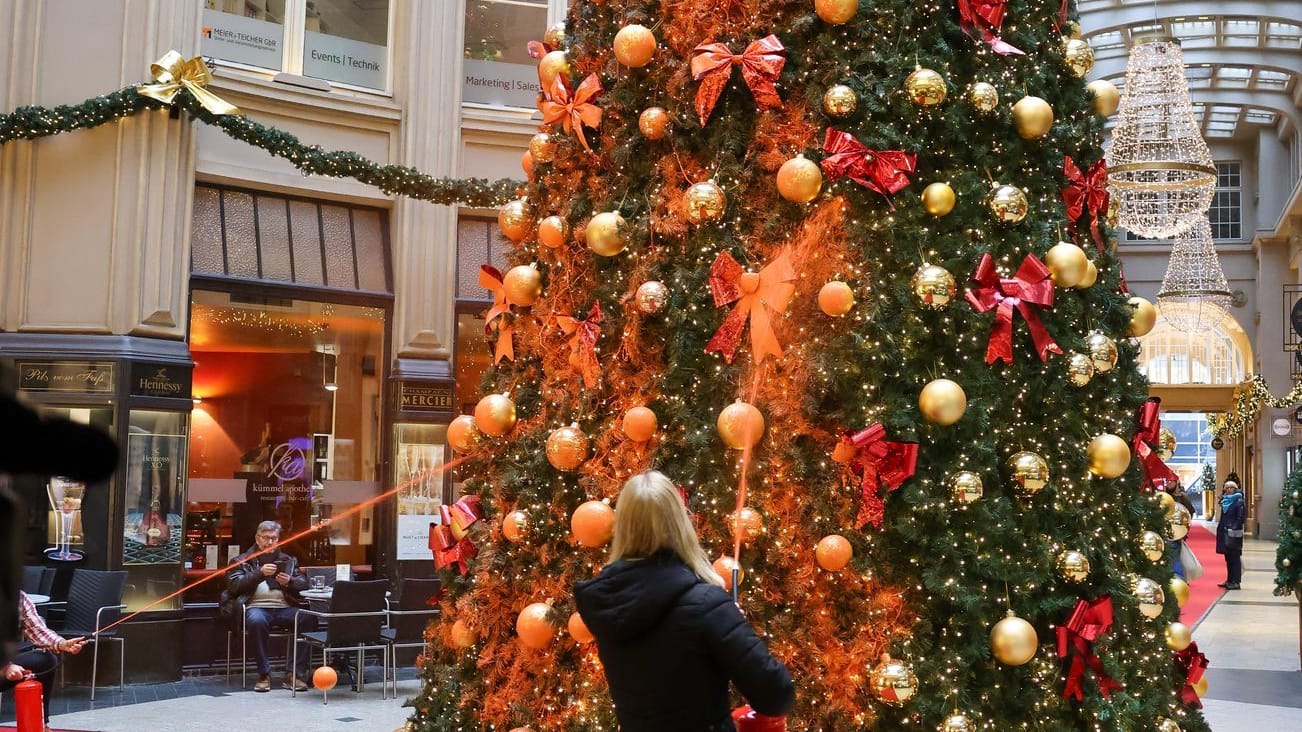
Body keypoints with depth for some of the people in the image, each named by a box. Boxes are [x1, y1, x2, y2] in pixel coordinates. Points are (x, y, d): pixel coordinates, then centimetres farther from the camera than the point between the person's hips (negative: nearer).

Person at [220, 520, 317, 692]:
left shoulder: (289, 561, 26)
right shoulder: (242, 561, 18)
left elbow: (304, 583, 17)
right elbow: (234, 585, 2)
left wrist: (290, 581, -6)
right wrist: (260, 573, -12)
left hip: (284, 608, 3)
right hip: (256, 607, -2)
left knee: (309, 619, -28)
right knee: (256, 621, -40)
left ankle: (295, 674, -26)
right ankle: (264, 674, -27)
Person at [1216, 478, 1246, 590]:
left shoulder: (1238, 501, -8)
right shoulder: (1225, 500, 14)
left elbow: (1240, 517, -13)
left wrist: (1234, 528, -18)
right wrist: (1221, 528, 10)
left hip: (1234, 533, -8)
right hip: (1225, 532, 8)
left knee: (1234, 557, -5)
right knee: (1228, 557, 12)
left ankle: (1236, 582, -2)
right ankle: (1229, 580, 19)